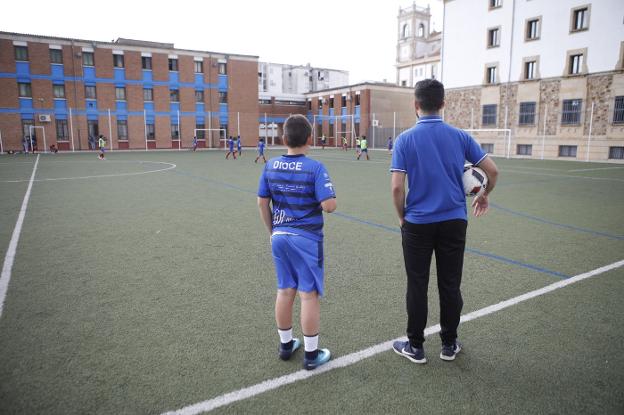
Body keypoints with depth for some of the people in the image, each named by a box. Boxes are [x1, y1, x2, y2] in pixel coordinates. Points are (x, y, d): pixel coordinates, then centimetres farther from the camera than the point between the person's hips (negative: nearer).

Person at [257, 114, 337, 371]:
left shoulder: (271, 166, 2)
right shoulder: (315, 168, -13)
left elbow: (262, 202, 7)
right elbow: (329, 206, -19)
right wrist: (322, 200, 3)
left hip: (280, 236, 5)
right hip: (307, 239, -5)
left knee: (285, 291, 16)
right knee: (309, 295, 5)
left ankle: (286, 345, 32)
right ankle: (311, 354, 16)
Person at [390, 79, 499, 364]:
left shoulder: (405, 139, -8)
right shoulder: (460, 136, 0)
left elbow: (397, 188, -13)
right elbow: (492, 171, 2)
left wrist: (402, 218, 3)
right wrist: (484, 195, 21)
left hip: (417, 223, -2)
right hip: (454, 221, 3)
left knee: (417, 287, 9)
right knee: (450, 285, 13)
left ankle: (415, 346, 21)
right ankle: (449, 345, 27)